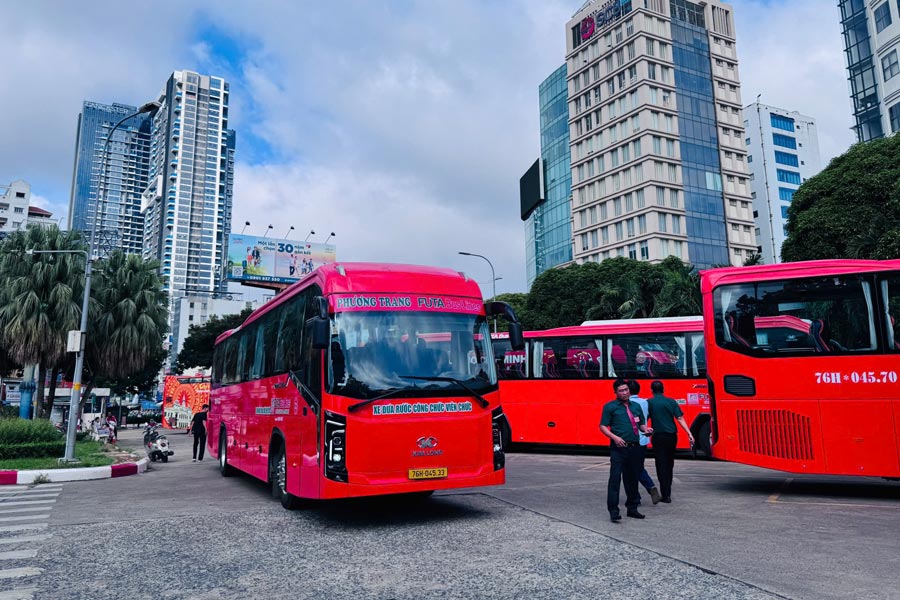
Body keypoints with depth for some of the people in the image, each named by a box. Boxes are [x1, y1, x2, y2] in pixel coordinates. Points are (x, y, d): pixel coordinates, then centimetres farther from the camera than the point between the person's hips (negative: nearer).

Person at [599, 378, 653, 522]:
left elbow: (641, 424, 23)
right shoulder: (610, 406, -1)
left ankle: (632, 508, 25)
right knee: (615, 478, -11)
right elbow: (603, 426, -4)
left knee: (632, 478, 13)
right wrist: (614, 437, -18)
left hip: (635, 447, 6)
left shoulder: (636, 406, 15)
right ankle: (613, 511, -9)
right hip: (619, 447, -5)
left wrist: (646, 429, 0)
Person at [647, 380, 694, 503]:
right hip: (672, 436, 4)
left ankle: (666, 495, -4)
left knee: (661, 466, 1)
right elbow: (680, 419, -3)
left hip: (659, 437, -3)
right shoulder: (671, 401, 3)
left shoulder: (649, 402, -4)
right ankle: (668, 492, 27)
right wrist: (689, 434, -4)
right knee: (669, 464, 18)